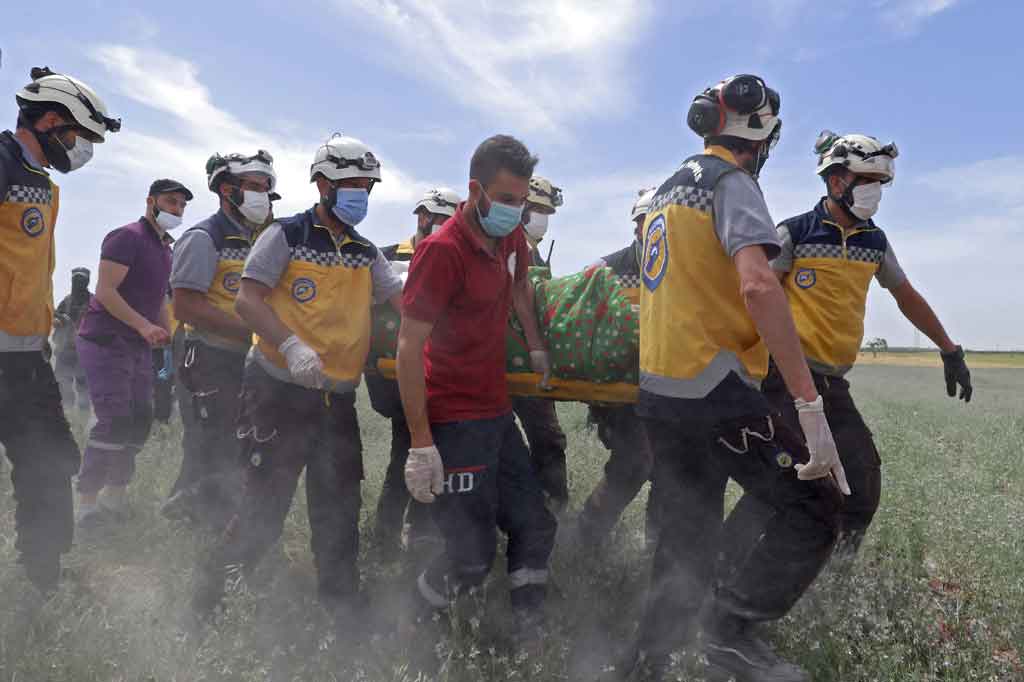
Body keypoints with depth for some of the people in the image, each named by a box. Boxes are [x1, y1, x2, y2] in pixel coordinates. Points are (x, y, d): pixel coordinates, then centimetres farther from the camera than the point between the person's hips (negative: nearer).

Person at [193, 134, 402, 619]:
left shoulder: (366, 254, 14)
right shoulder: (287, 235, -3)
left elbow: (404, 299, 5)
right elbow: (246, 301, -11)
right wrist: (291, 345, -25)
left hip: (337, 401, 6)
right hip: (280, 393, -5)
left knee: (339, 515, 11)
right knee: (265, 510, 0)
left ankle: (344, 608, 23)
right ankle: (211, 582, 23)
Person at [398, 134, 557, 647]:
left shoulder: (512, 239, 4)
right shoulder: (442, 250, -19)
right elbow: (409, 348, -21)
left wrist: (535, 346, 17)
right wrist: (421, 444, -22)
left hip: (496, 412, 8)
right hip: (455, 422, -8)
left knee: (534, 528, 12)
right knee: (472, 557, -4)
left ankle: (531, 640, 27)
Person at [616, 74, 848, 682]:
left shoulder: (670, 189, 20)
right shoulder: (733, 182, -8)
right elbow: (758, 286, -24)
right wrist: (810, 405, -27)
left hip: (657, 391, 9)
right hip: (712, 390, -9)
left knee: (686, 540, 16)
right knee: (814, 507, -1)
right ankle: (734, 631, -1)